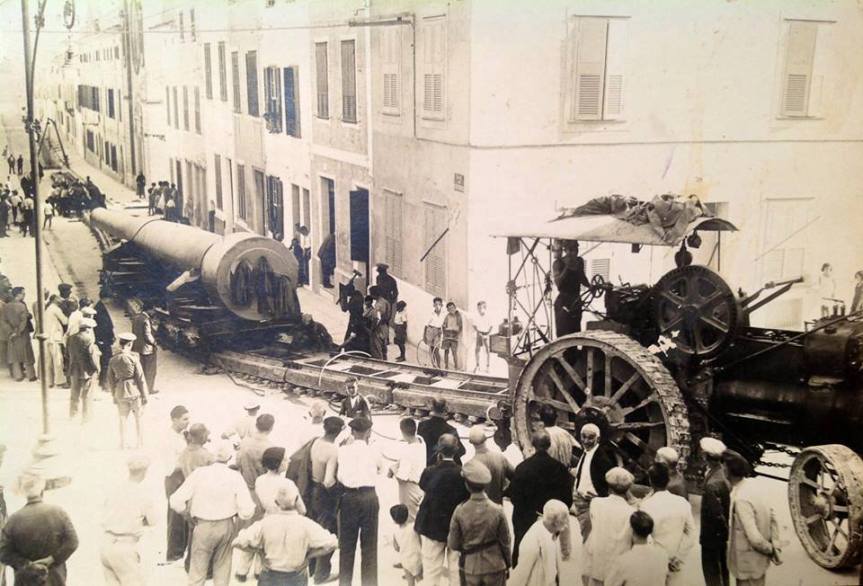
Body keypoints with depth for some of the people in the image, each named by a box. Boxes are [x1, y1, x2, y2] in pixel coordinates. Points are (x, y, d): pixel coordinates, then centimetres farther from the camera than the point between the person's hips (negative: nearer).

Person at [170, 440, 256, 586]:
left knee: (197, 570, 11)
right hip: (226, 526, 1)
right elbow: (247, 511, -15)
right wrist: (235, 514, 7)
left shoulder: (199, 473, -13)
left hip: (203, 526, -1)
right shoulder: (235, 476, -12)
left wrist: (189, 514, 5)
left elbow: (176, 501, -14)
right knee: (222, 568, 19)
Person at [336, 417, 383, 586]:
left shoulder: (342, 450, -2)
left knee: (347, 543, 11)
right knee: (369, 545, 7)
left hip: (349, 497, 1)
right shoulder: (373, 451, -2)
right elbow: (380, 468, 16)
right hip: (369, 497, -1)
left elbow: (337, 475, 3)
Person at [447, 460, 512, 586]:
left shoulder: (460, 511, -14)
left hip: (470, 567, 0)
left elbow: (453, 545, -7)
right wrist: (508, 564, 11)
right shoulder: (497, 511, -14)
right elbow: (506, 541, -4)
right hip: (495, 566, 0)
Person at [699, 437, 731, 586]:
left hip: (713, 535, -8)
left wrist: (724, 530, -12)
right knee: (723, 567, 23)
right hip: (723, 533, 8)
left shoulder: (712, 484, -31)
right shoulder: (724, 472, -5)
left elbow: (716, 514, -27)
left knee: (711, 570, 7)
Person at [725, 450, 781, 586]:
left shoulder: (740, 499, -29)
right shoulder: (754, 485, -2)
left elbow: (754, 537, -29)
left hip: (748, 563, -8)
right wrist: (775, 547, 5)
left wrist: (770, 549, -11)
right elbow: (773, 518, 5)